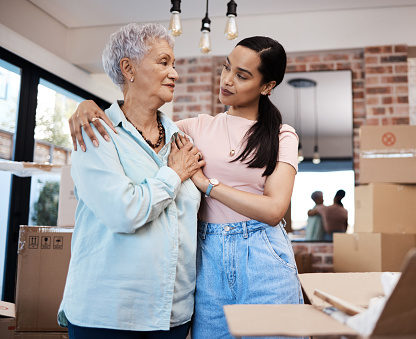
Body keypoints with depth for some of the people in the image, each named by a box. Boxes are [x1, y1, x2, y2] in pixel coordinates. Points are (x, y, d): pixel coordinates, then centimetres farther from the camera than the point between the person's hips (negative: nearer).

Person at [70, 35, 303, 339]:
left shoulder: (282, 136, 3)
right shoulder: (199, 127, 10)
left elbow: (274, 209, -9)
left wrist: (204, 181, -10)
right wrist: (90, 106, -12)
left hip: (262, 259, -1)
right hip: (209, 258, 2)